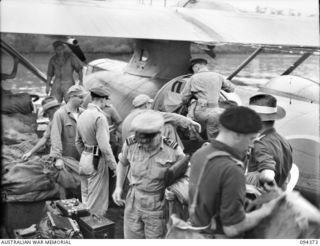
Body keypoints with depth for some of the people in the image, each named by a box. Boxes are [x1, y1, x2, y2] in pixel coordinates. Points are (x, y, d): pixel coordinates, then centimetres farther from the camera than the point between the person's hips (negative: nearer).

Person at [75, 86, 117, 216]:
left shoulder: (82, 115, 9)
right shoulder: (99, 117, -18)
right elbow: (104, 146, -22)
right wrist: (114, 167, -16)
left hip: (84, 159, 9)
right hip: (97, 161, -8)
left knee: (85, 199, 18)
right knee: (97, 202, 2)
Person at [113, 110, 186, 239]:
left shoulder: (173, 150, -16)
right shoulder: (130, 144, -9)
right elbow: (122, 163, 12)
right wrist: (118, 187, 5)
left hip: (158, 207, -2)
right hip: (133, 203, 3)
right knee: (131, 238, 15)